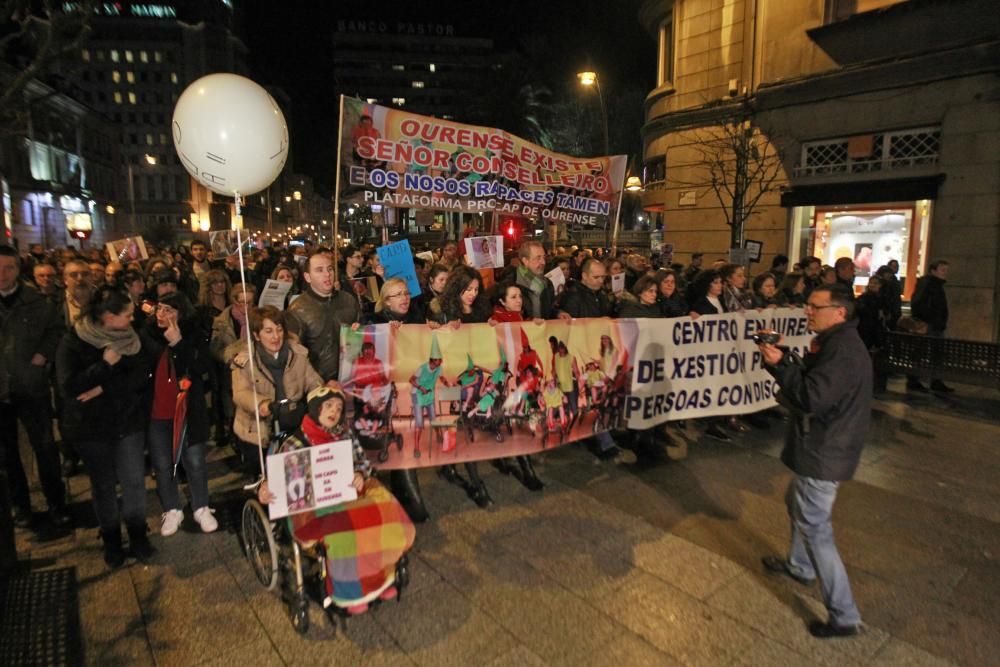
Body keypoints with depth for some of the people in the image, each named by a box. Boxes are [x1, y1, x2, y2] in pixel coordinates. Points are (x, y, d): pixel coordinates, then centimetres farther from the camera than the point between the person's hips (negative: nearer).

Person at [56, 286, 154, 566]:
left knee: (134, 480, 3)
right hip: (91, 426, -2)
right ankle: (111, 540, 29)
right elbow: (68, 387, -19)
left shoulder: (131, 338, -3)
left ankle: (138, 535, 23)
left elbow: (142, 374, -12)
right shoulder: (72, 342, -11)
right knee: (103, 485, 11)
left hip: (128, 420, 2)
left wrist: (104, 388, -21)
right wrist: (105, 364, -24)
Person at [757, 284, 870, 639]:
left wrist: (779, 365, -23)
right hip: (821, 447, 11)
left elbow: (811, 398, -31)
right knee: (797, 504, 27)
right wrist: (784, 359, -1)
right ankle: (799, 566, 48)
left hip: (823, 454, -11)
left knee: (814, 528, -2)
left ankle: (844, 616, 10)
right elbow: (809, 380, 13)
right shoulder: (836, 342, 10)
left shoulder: (843, 350, -24)